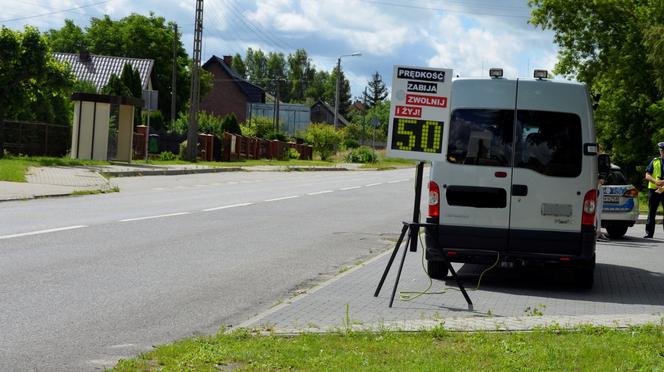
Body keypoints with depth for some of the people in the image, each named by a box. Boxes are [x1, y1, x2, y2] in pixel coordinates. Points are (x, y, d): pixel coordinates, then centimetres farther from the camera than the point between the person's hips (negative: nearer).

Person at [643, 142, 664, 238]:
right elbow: (647, 176, 5)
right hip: (653, 189, 2)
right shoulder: (655, 161, 11)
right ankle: (649, 232, 9)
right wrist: (656, 181, -14)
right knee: (651, 212, 4)